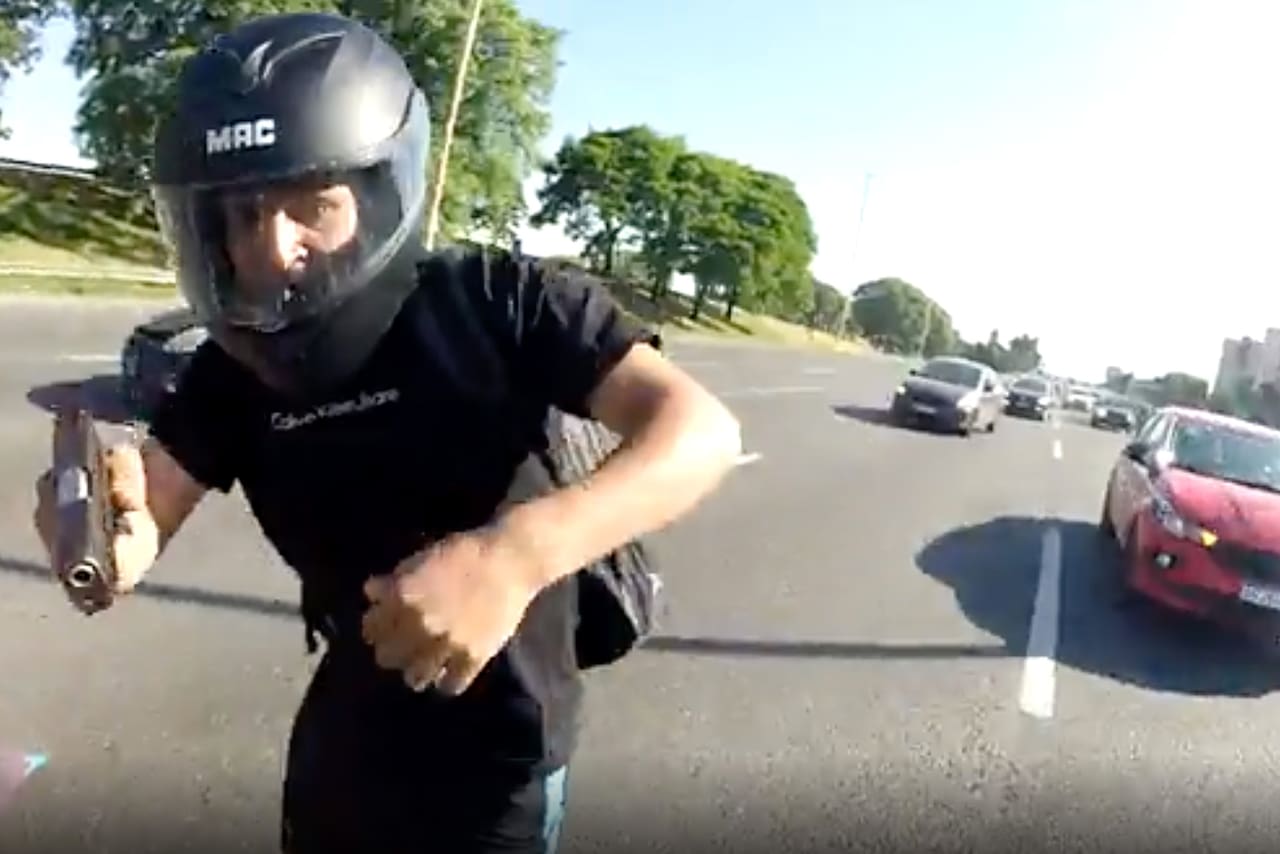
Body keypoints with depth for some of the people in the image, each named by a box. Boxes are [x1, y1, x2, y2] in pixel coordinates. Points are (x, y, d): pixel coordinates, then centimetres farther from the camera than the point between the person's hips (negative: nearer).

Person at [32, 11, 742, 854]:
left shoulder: (494, 302, -19)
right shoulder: (233, 372, -4)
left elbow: (702, 427, -27)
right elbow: (140, 525, -9)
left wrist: (516, 550, -42)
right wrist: (100, 529, -34)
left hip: (495, 757, -4)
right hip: (344, 738, 5)